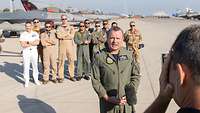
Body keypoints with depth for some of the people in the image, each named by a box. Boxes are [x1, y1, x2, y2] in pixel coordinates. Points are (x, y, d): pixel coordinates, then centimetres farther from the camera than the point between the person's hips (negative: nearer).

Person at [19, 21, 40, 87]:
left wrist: (28, 42, -13)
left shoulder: (35, 34, 8)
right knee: (26, 67, -2)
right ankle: (26, 81, 5)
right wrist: (32, 43, -10)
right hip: (26, 52, -1)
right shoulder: (23, 35, 2)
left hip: (34, 51, 2)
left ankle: (36, 79, 18)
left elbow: (37, 42, -6)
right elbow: (22, 44, -9)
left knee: (35, 66, 7)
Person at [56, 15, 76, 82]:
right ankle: (61, 77, 3)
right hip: (62, 46, -1)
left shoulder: (71, 28, 13)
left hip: (70, 46, 2)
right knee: (61, 61, -3)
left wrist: (63, 36, -7)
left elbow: (71, 36, -5)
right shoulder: (59, 28, 10)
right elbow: (58, 36, -9)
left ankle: (71, 76, 13)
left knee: (71, 61, 3)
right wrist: (67, 34, -5)